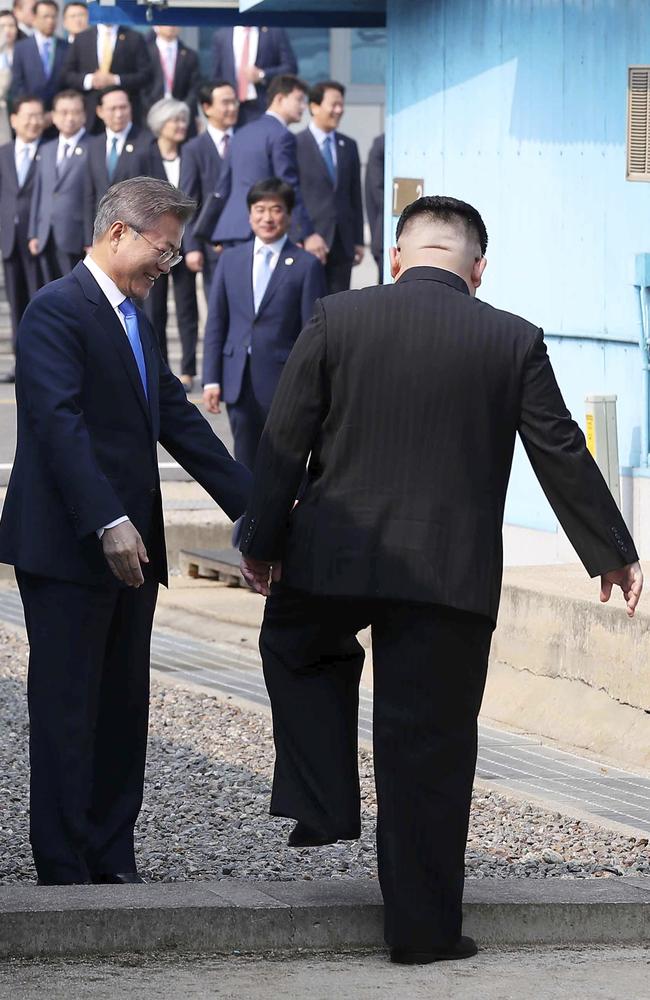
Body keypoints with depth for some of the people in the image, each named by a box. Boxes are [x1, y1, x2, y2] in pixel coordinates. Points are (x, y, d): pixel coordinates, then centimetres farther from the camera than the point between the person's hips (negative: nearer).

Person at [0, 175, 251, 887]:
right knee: (66, 713, -3)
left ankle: (111, 859, 16)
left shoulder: (133, 319, 18)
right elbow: (60, 421, -21)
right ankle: (63, 873, 0)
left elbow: (177, 418, 20)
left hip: (129, 550, 9)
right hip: (68, 549, -9)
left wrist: (252, 506, 16)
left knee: (122, 711, 10)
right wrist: (108, 524, -27)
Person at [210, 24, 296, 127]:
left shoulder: (275, 32, 3)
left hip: (266, 107, -2)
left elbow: (290, 67, 1)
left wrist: (262, 75, -12)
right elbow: (216, 76, 11)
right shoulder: (221, 35, 10)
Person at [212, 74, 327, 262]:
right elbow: (290, 190, -14)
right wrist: (308, 235, -14)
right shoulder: (282, 136, -7)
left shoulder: (242, 134, 19)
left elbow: (223, 187, 22)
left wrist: (221, 239, 28)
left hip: (229, 230, 8)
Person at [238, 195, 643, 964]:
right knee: (431, 749, 7)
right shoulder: (514, 342, -1)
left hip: (335, 555, 0)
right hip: (452, 574, 0)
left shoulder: (336, 319, -2)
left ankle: (323, 805, 19)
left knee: (296, 646, 32)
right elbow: (561, 453, 3)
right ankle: (424, 926, 9)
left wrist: (263, 540, 10)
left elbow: (285, 439, 0)